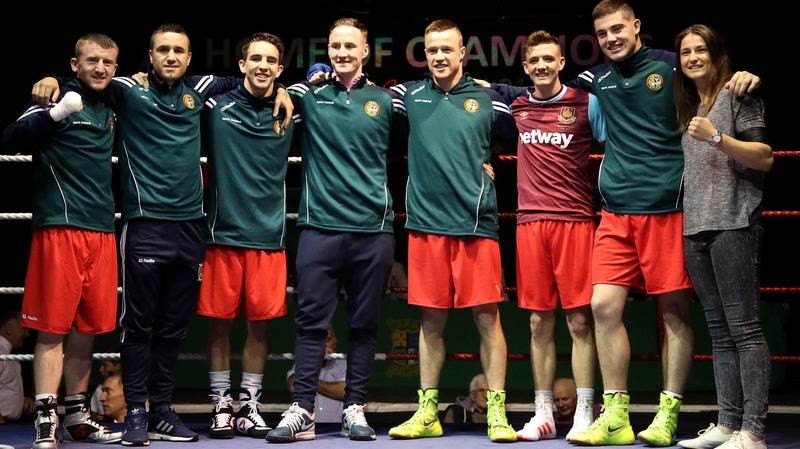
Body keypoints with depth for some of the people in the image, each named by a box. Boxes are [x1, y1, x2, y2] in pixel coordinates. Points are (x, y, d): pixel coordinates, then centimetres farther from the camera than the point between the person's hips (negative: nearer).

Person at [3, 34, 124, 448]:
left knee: (88, 327, 11)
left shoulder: (110, 109, 16)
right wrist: (56, 114, -32)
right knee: (53, 328, -5)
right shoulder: (57, 99, -4)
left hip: (102, 231, 7)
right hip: (60, 227, -7)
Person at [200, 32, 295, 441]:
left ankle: (249, 407, 17)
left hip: (269, 235, 1)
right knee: (219, 321, 2)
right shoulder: (216, 106, 1)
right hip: (223, 233, -1)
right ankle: (221, 406, 14)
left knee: (260, 323, 5)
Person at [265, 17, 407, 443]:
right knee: (311, 321, -2)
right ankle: (302, 411, -1)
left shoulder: (386, 101, 8)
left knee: (364, 324, 5)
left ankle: (354, 409, 12)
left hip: (373, 228, 1)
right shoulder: (309, 96, 6)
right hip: (320, 227, -1)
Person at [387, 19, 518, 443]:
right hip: (425, 223, 2)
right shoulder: (410, 95, 8)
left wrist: (486, 164, 8)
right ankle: (427, 412, 15)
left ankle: (497, 413, 0)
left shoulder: (487, 100, 4)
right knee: (431, 319, 7)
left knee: (487, 316, -4)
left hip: (476, 223, -2)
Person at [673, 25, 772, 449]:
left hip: (733, 224, -8)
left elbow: (764, 157, -10)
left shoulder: (737, 94, -1)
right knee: (720, 331, 7)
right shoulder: (689, 107, 21)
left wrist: (716, 137, -20)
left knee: (743, 327, -10)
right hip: (696, 228, 8)